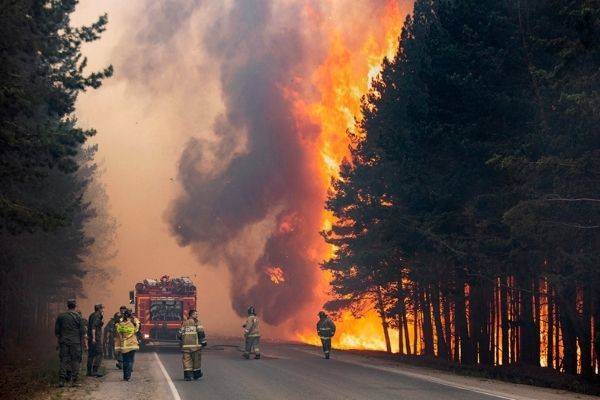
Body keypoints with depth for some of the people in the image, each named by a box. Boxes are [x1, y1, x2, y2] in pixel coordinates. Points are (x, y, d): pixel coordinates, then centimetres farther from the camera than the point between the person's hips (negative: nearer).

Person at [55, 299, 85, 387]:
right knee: (75, 361, 2)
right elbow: (82, 331, -2)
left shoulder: (60, 316, 5)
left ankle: (61, 380, -1)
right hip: (75, 343, -2)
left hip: (64, 342, 3)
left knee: (63, 361, 5)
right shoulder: (78, 317, -3)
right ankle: (74, 381, -1)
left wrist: (59, 340, 18)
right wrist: (82, 342, 8)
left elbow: (56, 331, 8)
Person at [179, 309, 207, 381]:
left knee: (187, 360, 2)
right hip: (195, 344, -4)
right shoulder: (197, 322, -1)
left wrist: (182, 343, 23)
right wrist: (203, 341, -5)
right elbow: (201, 332, -10)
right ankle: (196, 374, 17)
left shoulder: (184, 323, 13)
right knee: (196, 359, 9)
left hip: (186, 345, 4)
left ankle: (187, 375, -6)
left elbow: (180, 333, 14)